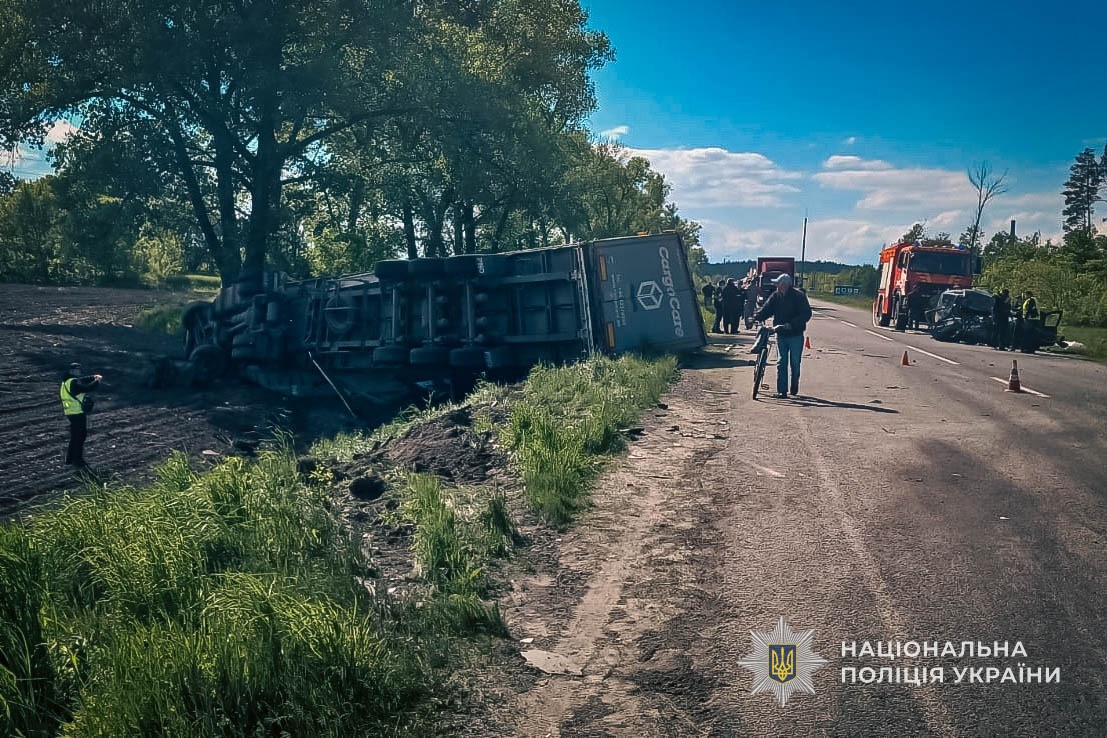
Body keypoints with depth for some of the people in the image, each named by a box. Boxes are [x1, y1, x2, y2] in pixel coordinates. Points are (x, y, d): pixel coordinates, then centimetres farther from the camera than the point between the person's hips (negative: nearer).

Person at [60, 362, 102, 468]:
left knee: (74, 436, 20)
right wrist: (97, 380, -9)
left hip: (71, 412, 10)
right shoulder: (74, 383, -19)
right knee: (80, 436, -2)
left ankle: (70, 459, 28)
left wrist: (93, 376, 4)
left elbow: (82, 380, 19)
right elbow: (88, 388, -27)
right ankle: (78, 461, 1)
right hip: (78, 413, -10)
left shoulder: (67, 381, 11)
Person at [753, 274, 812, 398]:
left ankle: (794, 387, 26)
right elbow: (766, 310, -1)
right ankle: (782, 390, 3)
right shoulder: (775, 297, 2)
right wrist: (755, 317, -21)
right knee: (782, 363, 2)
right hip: (781, 335, 3)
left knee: (795, 362, 6)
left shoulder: (799, 296, -11)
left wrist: (791, 324, -26)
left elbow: (806, 314, -16)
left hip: (795, 335, -3)